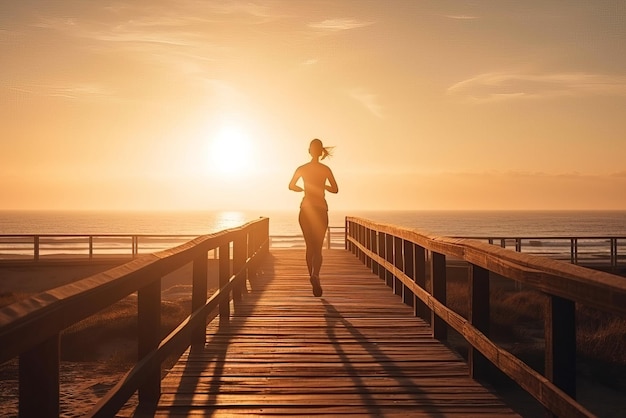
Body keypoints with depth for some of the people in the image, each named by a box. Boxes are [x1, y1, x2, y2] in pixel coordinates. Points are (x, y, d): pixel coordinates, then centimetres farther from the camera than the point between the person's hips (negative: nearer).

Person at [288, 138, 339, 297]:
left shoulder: (302, 169, 0)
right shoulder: (326, 169, -5)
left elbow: (291, 186, 8)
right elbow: (335, 189, -2)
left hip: (305, 209, 2)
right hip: (320, 209, -2)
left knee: (310, 246, 15)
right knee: (318, 247, -4)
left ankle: (311, 275, 20)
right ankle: (315, 275, -27)